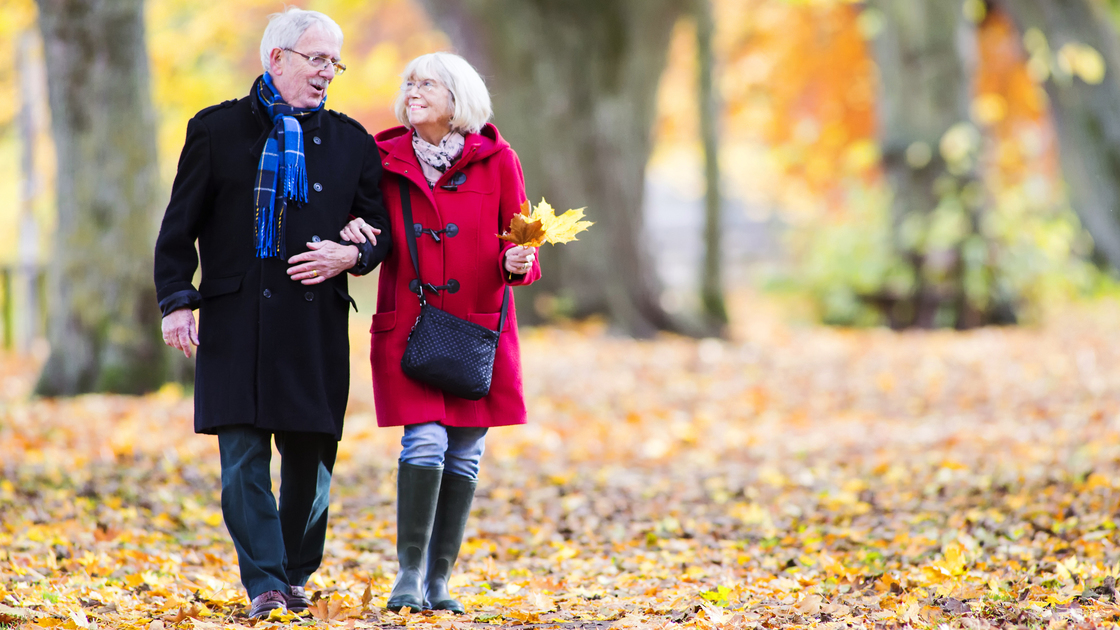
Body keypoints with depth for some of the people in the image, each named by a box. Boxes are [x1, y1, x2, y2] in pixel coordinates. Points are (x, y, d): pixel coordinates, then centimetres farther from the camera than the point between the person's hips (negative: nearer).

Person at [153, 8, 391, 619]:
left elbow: (379, 227, 15)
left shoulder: (351, 142, 12)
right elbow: (180, 225, 6)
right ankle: (264, 584, -7)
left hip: (317, 321, 2)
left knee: (311, 454, 4)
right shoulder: (217, 130, 6)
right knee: (243, 455, -8)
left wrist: (350, 255, -7)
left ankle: (295, 575, 19)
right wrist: (176, 299, -2)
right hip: (236, 317, -2)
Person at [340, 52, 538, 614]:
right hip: (408, 328, -1)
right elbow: (369, 238, 12)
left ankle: (438, 581, 13)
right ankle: (409, 574, -6)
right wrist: (352, 234, -10)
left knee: (464, 453, 3)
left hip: (478, 328, 1)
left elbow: (517, 243, 5)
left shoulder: (496, 161, 1)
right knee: (425, 441, -14)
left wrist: (517, 263, -16)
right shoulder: (386, 161, 2)